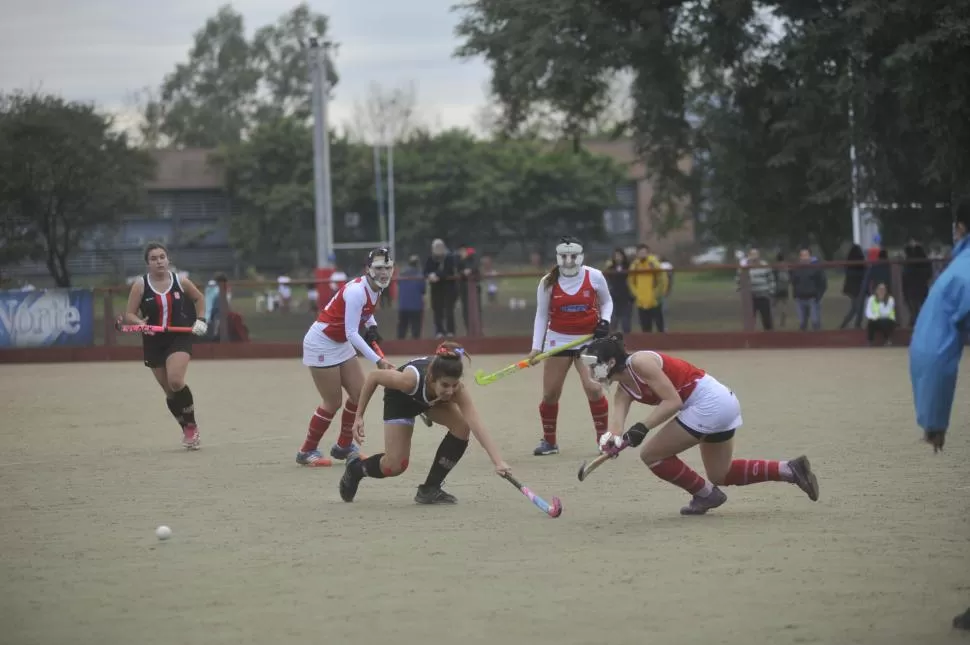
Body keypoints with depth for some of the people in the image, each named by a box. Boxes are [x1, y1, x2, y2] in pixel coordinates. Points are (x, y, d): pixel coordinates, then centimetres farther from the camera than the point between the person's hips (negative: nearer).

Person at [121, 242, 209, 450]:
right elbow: (129, 315, -5)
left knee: (176, 382, -23)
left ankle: (191, 426, -4)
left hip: (180, 338, -2)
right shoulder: (140, 286, -6)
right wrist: (140, 323, -25)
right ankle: (188, 430, 27)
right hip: (154, 342, 2)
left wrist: (200, 320, 3)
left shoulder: (181, 282, -3)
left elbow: (199, 298, 15)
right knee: (169, 390, 8)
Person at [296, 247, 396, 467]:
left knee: (360, 393, 6)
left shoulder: (376, 288, -1)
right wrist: (378, 360, -37)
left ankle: (344, 446, 22)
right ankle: (306, 452, 11)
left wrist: (372, 326, 2)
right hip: (321, 344, -9)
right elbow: (352, 333, -32)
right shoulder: (357, 291, -28)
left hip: (341, 344, 9)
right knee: (333, 403, -4)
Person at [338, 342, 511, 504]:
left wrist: (498, 462, -62)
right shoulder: (411, 379, -44)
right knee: (396, 465, -10)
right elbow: (373, 376, -26)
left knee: (462, 427, -24)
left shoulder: (457, 390, -40)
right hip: (400, 398, -3)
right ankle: (355, 468, 26)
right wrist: (359, 416, -22)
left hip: (434, 399, 3)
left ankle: (430, 489, -5)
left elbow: (477, 427, -50)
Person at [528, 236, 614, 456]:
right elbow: (541, 315, 1)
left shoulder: (594, 277, -7)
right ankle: (549, 441, 19)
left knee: (594, 388, -16)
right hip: (558, 340, 1)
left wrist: (604, 321, -10)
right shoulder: (548, 282, -6)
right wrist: (536, 347, -6)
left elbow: (606, 302, 9)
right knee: (550, 394, 2)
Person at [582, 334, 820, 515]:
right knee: (721, 475, 21)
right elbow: (617, 420, -6)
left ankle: (706, 494, 7)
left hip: (708, 402, -11)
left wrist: (642, 427, -28)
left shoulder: (639, 363, -16)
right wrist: (611, 439, -28)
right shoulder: (624, 390, 11)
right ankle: (790, 469, 18)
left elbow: (673, 401, -21)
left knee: (652, 454, -5)